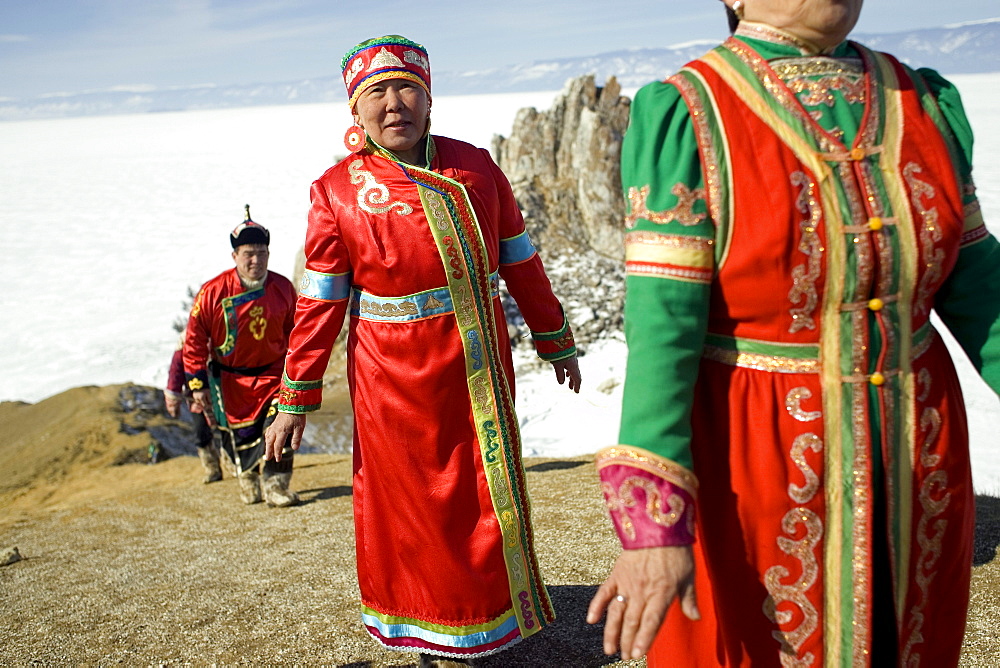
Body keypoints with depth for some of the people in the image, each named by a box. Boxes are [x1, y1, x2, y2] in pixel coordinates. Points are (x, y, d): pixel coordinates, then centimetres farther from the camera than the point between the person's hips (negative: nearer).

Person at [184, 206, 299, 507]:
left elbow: (294, 334, 8)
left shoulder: (283, 288, -6)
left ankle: (276, 485, -4)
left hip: (273, 371, 1)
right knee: (240, 432, 5)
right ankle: (248, 477, 33)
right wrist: (198, 385, -6)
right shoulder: (213, 292, -14)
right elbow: (194, 339, -6)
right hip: (229, 377, -1)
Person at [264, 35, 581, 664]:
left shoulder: (475, 166, 4)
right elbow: (320, 300, -4)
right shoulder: (338, 190, -4)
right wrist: (297, 398, -4)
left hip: (481, 365, 3)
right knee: (407, 498, 7)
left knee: (489, 490, 14)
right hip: (394, 376, -3)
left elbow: (520, 261, 10)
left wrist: (556, 341, 14)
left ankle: (487, 616, 36)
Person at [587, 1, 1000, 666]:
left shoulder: (922, 101, 3)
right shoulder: (685, 117, -14)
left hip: (915, 459, 5)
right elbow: (662, 323, -21)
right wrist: (654, 523, -28)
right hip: (750, 456, -5)